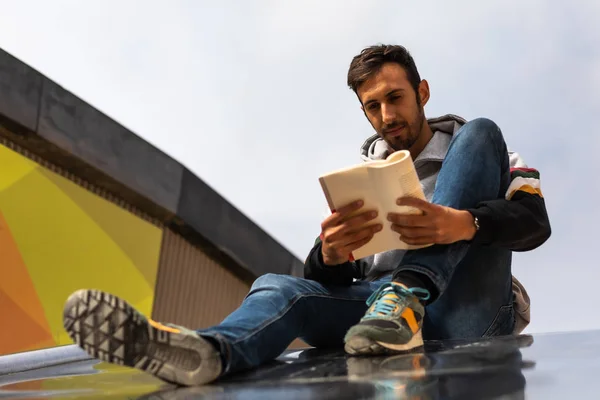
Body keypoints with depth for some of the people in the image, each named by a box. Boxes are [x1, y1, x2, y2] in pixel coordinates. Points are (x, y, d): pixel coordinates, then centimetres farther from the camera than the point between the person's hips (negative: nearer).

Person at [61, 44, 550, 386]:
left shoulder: (467, 143, 14)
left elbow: (535, 221, -5)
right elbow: (326, 277, 8)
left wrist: (464, 224, -28)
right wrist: (331, 253, -19)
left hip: (466, 307, -2)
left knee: (481, 132, -13)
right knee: (278, 286, -23)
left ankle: (405, 298, -33)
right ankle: (211, 348, -60)